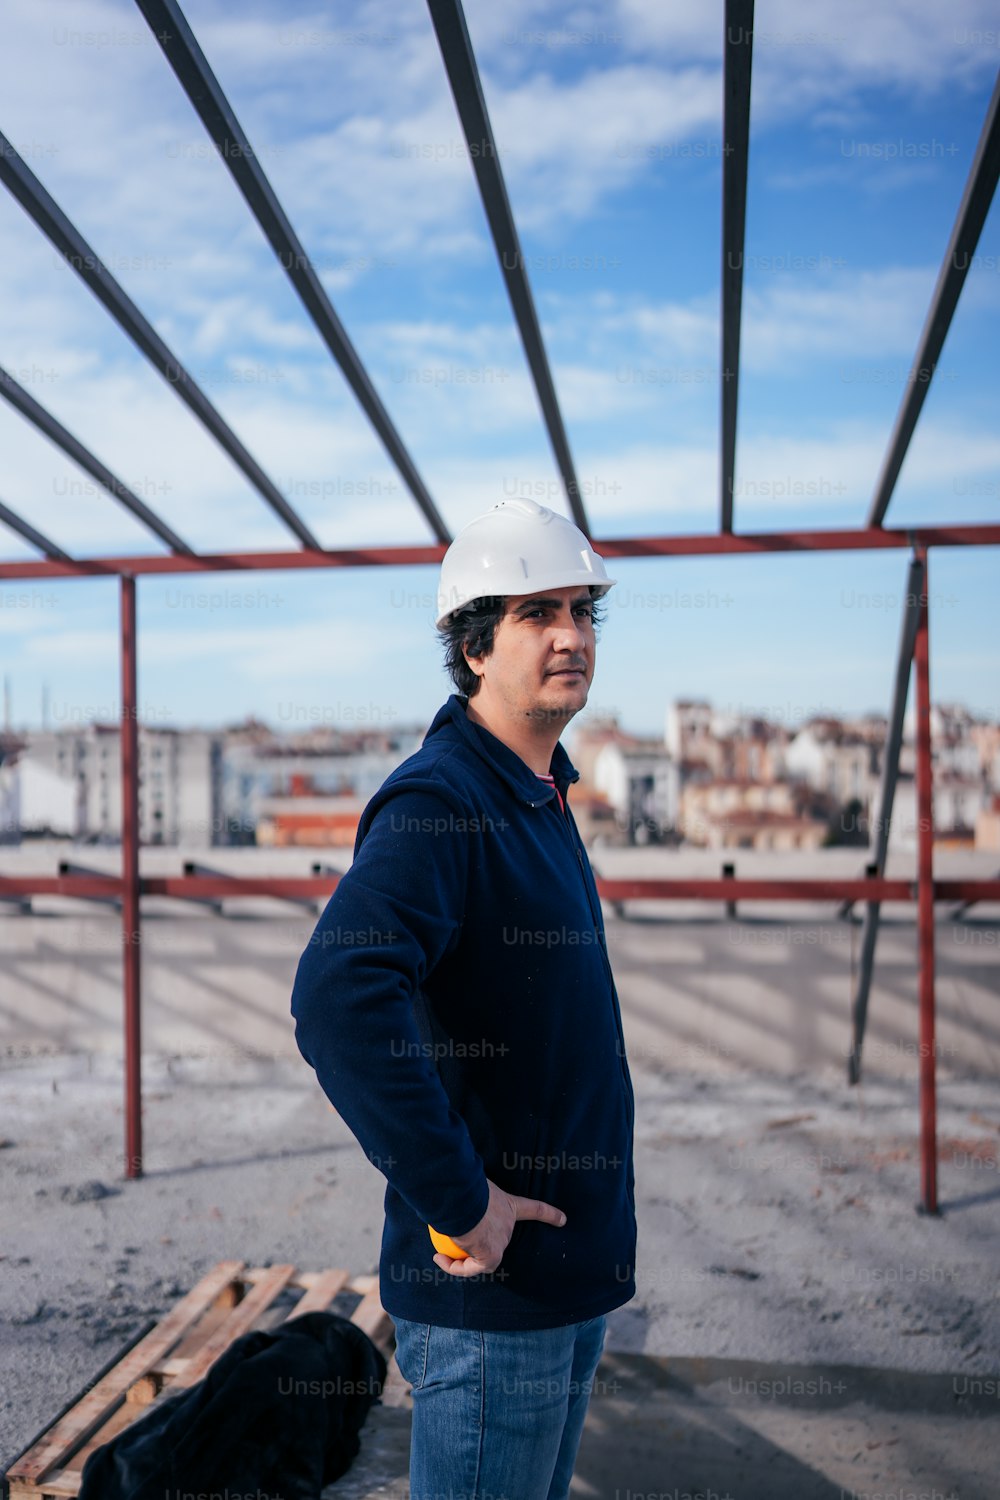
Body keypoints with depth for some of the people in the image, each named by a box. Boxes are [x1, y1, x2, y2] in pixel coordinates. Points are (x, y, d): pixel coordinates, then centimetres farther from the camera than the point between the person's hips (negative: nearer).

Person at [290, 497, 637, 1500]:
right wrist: (460, 1202, -27)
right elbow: (338, 1004, -36)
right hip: (490, 1278, -9)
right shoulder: (439, 801, -21)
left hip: (571, 1273, 9)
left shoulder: (541, 800, 10)